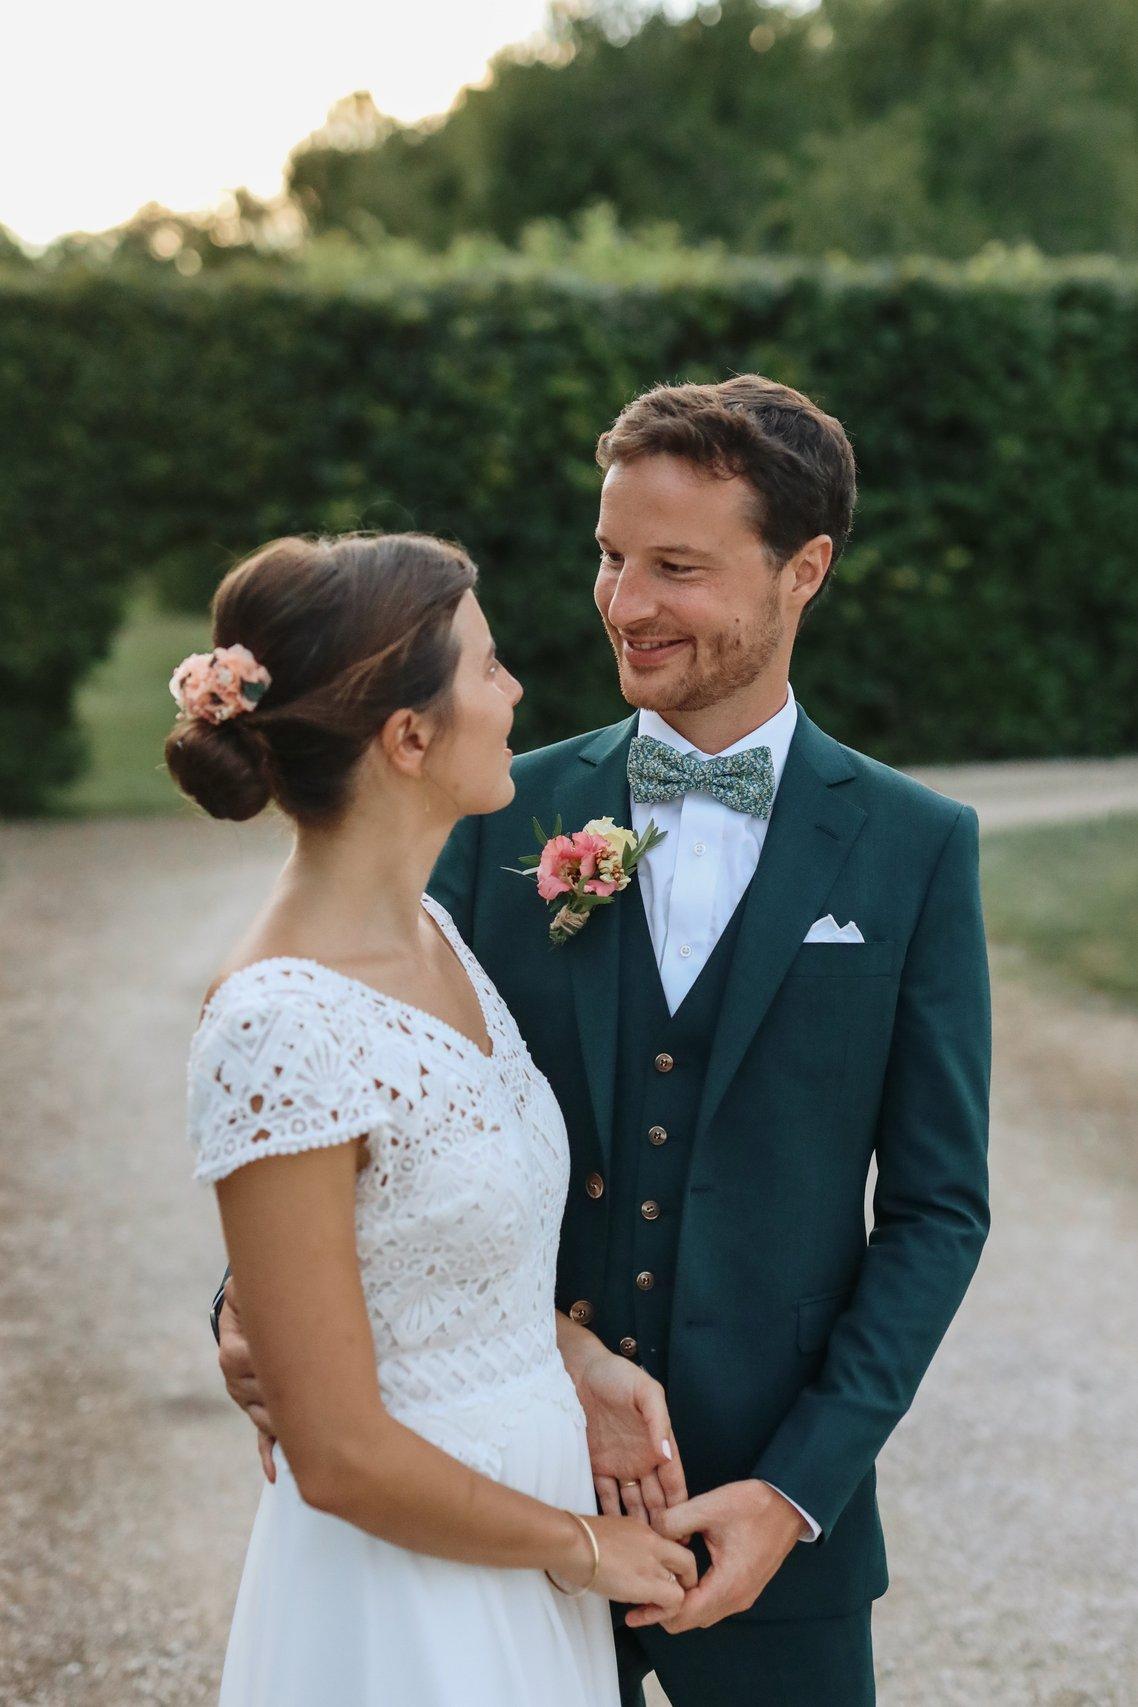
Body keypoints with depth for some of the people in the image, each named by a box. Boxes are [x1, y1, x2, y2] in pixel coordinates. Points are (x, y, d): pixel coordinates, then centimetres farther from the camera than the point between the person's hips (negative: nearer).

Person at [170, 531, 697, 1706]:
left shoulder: (429, 934, 1)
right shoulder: (278, 1031, -25)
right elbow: (338, 1458, -22)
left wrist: (586, 1366, 0)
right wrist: (582, 1547, -9)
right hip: (402, 1590, -8)